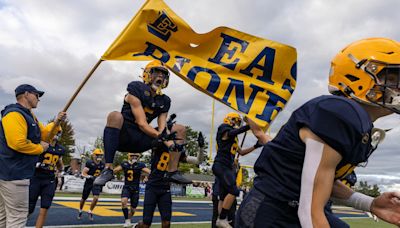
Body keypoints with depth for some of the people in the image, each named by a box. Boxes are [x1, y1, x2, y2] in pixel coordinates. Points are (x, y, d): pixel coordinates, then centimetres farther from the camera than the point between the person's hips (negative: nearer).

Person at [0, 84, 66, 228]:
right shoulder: (14, 114, -16)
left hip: (13, 172, 11)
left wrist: (57, 122, 6)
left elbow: (45, 134, 22)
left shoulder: (30, 116, 17)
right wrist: (41, 148, -13)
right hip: (14, 173, -11)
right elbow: (18, 143, -28)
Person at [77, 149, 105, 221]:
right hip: (88, 183, -2)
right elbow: (83, 174, -17)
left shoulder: (102, 164, -1)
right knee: (84, 198, 14)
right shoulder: (89, 163, -15)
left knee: (96, 198, -17)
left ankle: (90, 212, 6)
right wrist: (90, 176, -33)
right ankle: (80, 211, 41)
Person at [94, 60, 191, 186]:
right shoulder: (136, 90, -9)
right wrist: (163, 138, -27)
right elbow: (142, 123, -18)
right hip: (122, 137, -5)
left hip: (140, 141, 5)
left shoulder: (164, 101, 8)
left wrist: (165, 137, -22)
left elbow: (162, 130, 1)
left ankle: (173, 172, -10)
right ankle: (108, 169, -36)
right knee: (115, 116, -37)